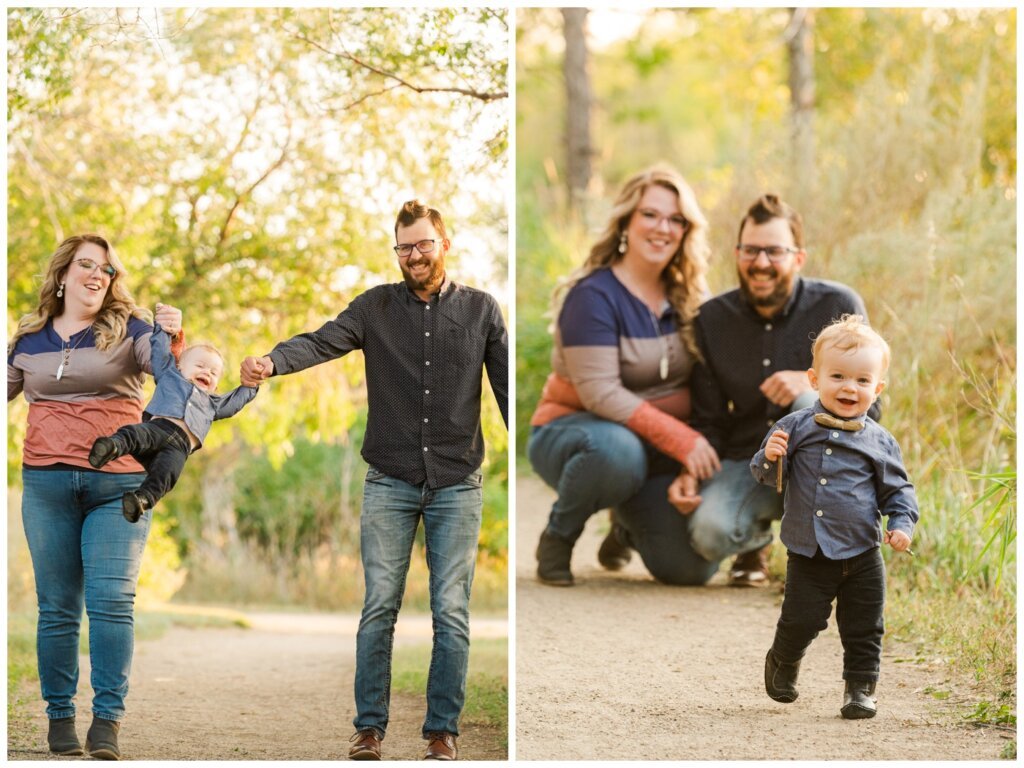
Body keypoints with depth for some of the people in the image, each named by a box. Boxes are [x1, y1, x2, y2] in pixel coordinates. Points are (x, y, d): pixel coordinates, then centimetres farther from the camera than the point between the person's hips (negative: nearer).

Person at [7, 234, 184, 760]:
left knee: (112, 600, -9)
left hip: (119, 484, -2)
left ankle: (107, 720, -8)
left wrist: (174, 339, -32)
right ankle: (59, 715, 10)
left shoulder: (127, 328, 2)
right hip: (46, 481, 2)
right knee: (57, 606, 3)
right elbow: (6, 388, 24)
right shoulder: (29, 338, 11)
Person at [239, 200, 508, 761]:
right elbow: (322, 341, -13)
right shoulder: (376, 307, 3)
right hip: (390, 483, 0)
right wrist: (272, 361, -34)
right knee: (379, 608, 0)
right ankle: (369, 726, 9)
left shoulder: (480, 310, 4)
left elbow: (507, 387, 4)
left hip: (456, 484, 0)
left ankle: (442, 730, 11)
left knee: (451, 614, 1)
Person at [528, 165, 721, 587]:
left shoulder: (687, 299, 3)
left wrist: (693, 466, -18)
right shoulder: (594, 295, -15)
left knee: (690, 566, -13)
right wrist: (680, 439, -30)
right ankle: (557, 537, -10)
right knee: (616, 450, -41)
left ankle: (630, 523, 22)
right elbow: (600, 393, -24)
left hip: (661, 449, 5)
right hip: (573, 432, -5)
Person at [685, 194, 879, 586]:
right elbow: (708, 421, 3)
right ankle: (755, 541, 12)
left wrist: (812, 380, -29)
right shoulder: (713, 319, -2)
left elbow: (869, 403, -11)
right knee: (709, 532, -30)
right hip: (747, 462, 2)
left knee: (813, 404, -35)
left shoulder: (838, 306, -10)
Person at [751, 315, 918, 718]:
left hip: (862, 558, 1)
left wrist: (901, 525, -9)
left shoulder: (879, 441, 0)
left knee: (863, 629, 5)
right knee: (800, 621, 4)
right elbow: (765, 475, 1)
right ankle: (783, 661, 33)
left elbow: (897, 489, 7)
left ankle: (860, 687, 21)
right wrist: (769, 458, -21)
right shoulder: (796, 427, -3)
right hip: (808, 553, -1)